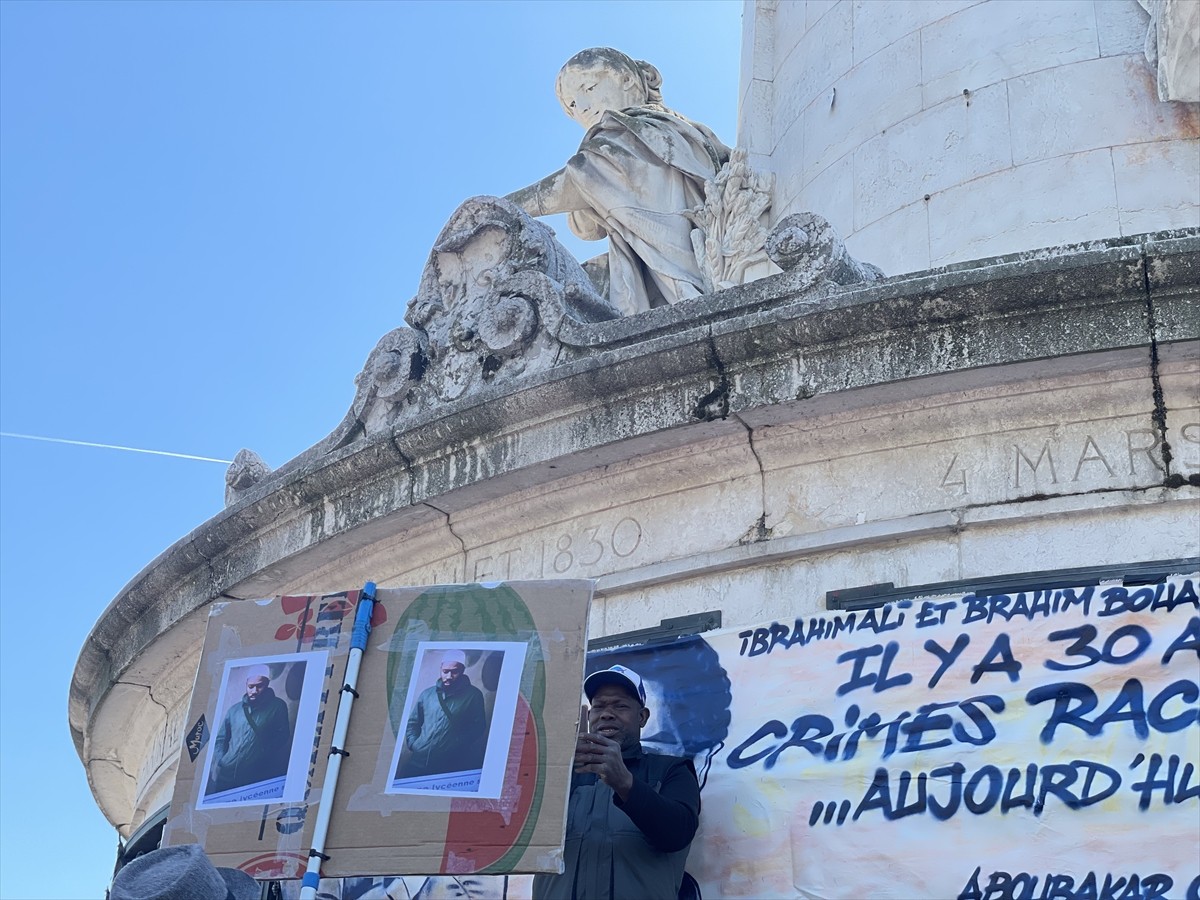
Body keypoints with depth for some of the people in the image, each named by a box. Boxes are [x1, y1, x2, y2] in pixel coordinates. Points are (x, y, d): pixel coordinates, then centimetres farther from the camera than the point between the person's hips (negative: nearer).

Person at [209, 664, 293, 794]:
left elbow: (281, 738, 2)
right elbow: (220, 739, 18)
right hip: (224, 775, 3)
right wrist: (219, 763, 3)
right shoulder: (234, 709, 15)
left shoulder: (277, 707, 4)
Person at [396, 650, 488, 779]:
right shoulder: (427, 693, 15)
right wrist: (413, 744, 5)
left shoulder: (473, 695, 4)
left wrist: (457, 746, -8)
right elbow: (412, 722, 21)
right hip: (418, 760, 4)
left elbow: (478, 727, 0)